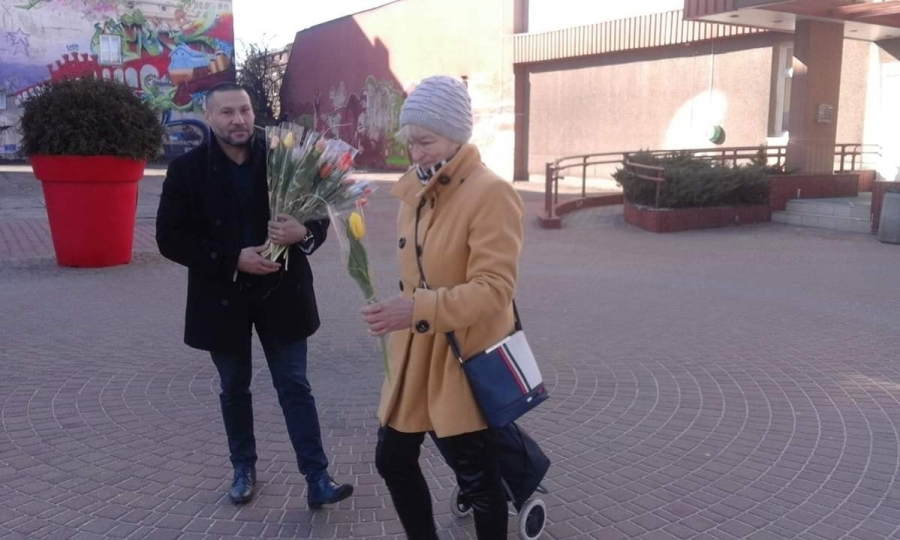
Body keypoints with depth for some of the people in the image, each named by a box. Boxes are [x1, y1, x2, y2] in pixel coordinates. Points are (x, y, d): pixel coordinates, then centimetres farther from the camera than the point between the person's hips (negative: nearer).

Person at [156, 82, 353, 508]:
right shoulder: (187, 169, -6)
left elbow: (319, 215, 1)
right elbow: (170, 238, -8)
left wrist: (304, 233, -24)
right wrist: (232, 260, -19)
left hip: (280, 293, 0)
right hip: (223, 297, 1)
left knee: (295, 386, 4)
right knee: (234, 389, 16)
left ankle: (317, 479, 8)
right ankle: (243, 469, 35)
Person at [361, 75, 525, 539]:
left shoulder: (491, 193, -18)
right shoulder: (415, 193, 7)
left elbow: (495, 288, -25)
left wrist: (418, 310, -33)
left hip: (466, 361, -7)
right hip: (414, 355, 8)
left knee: (476, 478, 9)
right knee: (393, 459, 16)